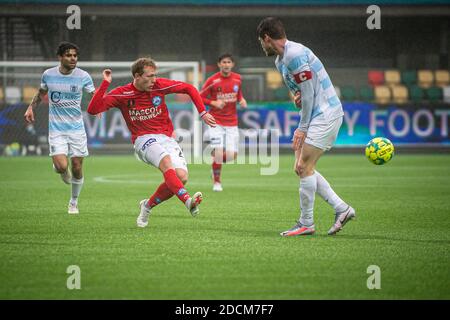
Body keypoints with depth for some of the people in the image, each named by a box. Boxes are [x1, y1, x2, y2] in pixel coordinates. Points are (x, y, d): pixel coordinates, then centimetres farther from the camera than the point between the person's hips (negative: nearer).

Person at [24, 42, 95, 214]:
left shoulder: (83, 76, -5)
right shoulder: (48, 75, -2)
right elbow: (41, 93, 18)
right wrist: (31, 107, 7)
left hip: (77, 128, 0)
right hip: (56, 129, 0)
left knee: (77, 168, 2)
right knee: (62, 166, -17)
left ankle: (74, 202, 25)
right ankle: (62, 170, 23)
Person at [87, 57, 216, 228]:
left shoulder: (159, 85, 0)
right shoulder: (122, 94, -5)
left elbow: (189, 88, 12)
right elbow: (93, 109, -13)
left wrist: (203, 113, 7)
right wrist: (105, 84, -19)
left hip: (166, 138, 4)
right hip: (144, 140, -4)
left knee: (181, 177, -18)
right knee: (166, 161, -36)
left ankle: (148, 205, 5)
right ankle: (188, 201, -51)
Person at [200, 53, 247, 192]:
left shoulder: (237, 79, 3)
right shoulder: (212, 80, -9)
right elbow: (200, 97, -3)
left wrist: (242, 100, -3)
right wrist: (214, 103, -19)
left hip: (232, 122, 4)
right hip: (216, 122, -4)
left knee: (232, 155, -4)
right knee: (218, 152, -15)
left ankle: (216, 161, 30)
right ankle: (216, 182, 4)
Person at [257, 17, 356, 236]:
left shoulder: (295, 55, -18)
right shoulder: (280, 61, 14)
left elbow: (309, 92, -18)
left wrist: (302, 128, -13)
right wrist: (296, 96, -2)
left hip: (325, 115, -10)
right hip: (316, 115, 10)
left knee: (304, 167, -9)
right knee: (302, 168, 8)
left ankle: (306, 224, -1)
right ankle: (341, 209, 10)